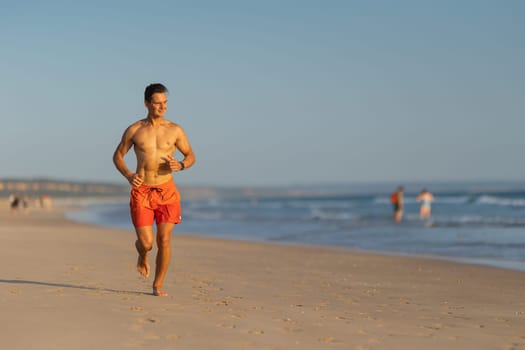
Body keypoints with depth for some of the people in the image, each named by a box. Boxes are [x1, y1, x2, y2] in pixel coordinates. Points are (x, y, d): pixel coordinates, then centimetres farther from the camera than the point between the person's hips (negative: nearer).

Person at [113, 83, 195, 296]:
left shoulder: (175, 130, 4)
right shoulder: (134, 130, 2)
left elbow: (191, 155, 13)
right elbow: (117, 155, 11)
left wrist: (181, 165, -10)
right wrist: (128, 175, -8)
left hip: (167, 191, 1)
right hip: (141, 191, -1)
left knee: (164, 241, -4)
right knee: (146, 243, -7)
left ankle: (158, 286, 12)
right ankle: (143, 256, 32)